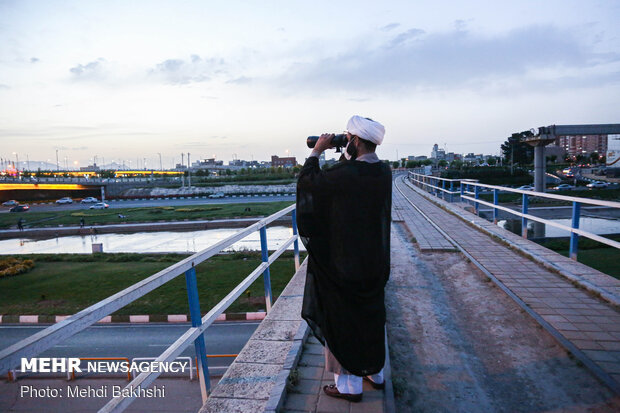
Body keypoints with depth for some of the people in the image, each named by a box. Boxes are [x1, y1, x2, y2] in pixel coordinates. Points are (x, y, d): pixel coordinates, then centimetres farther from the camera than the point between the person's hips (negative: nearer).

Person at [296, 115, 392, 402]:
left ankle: (350, 384, 23)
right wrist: (345, 155, 8)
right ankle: (375, 373, 38)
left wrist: (317, 150, -1)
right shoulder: (383, 172, -2)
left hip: (345, 263, -7)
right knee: (371, 315, 21)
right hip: (375, 262, 8)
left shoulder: (345, 174, -25)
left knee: (342, 319, 9)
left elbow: (306, 181, -11)